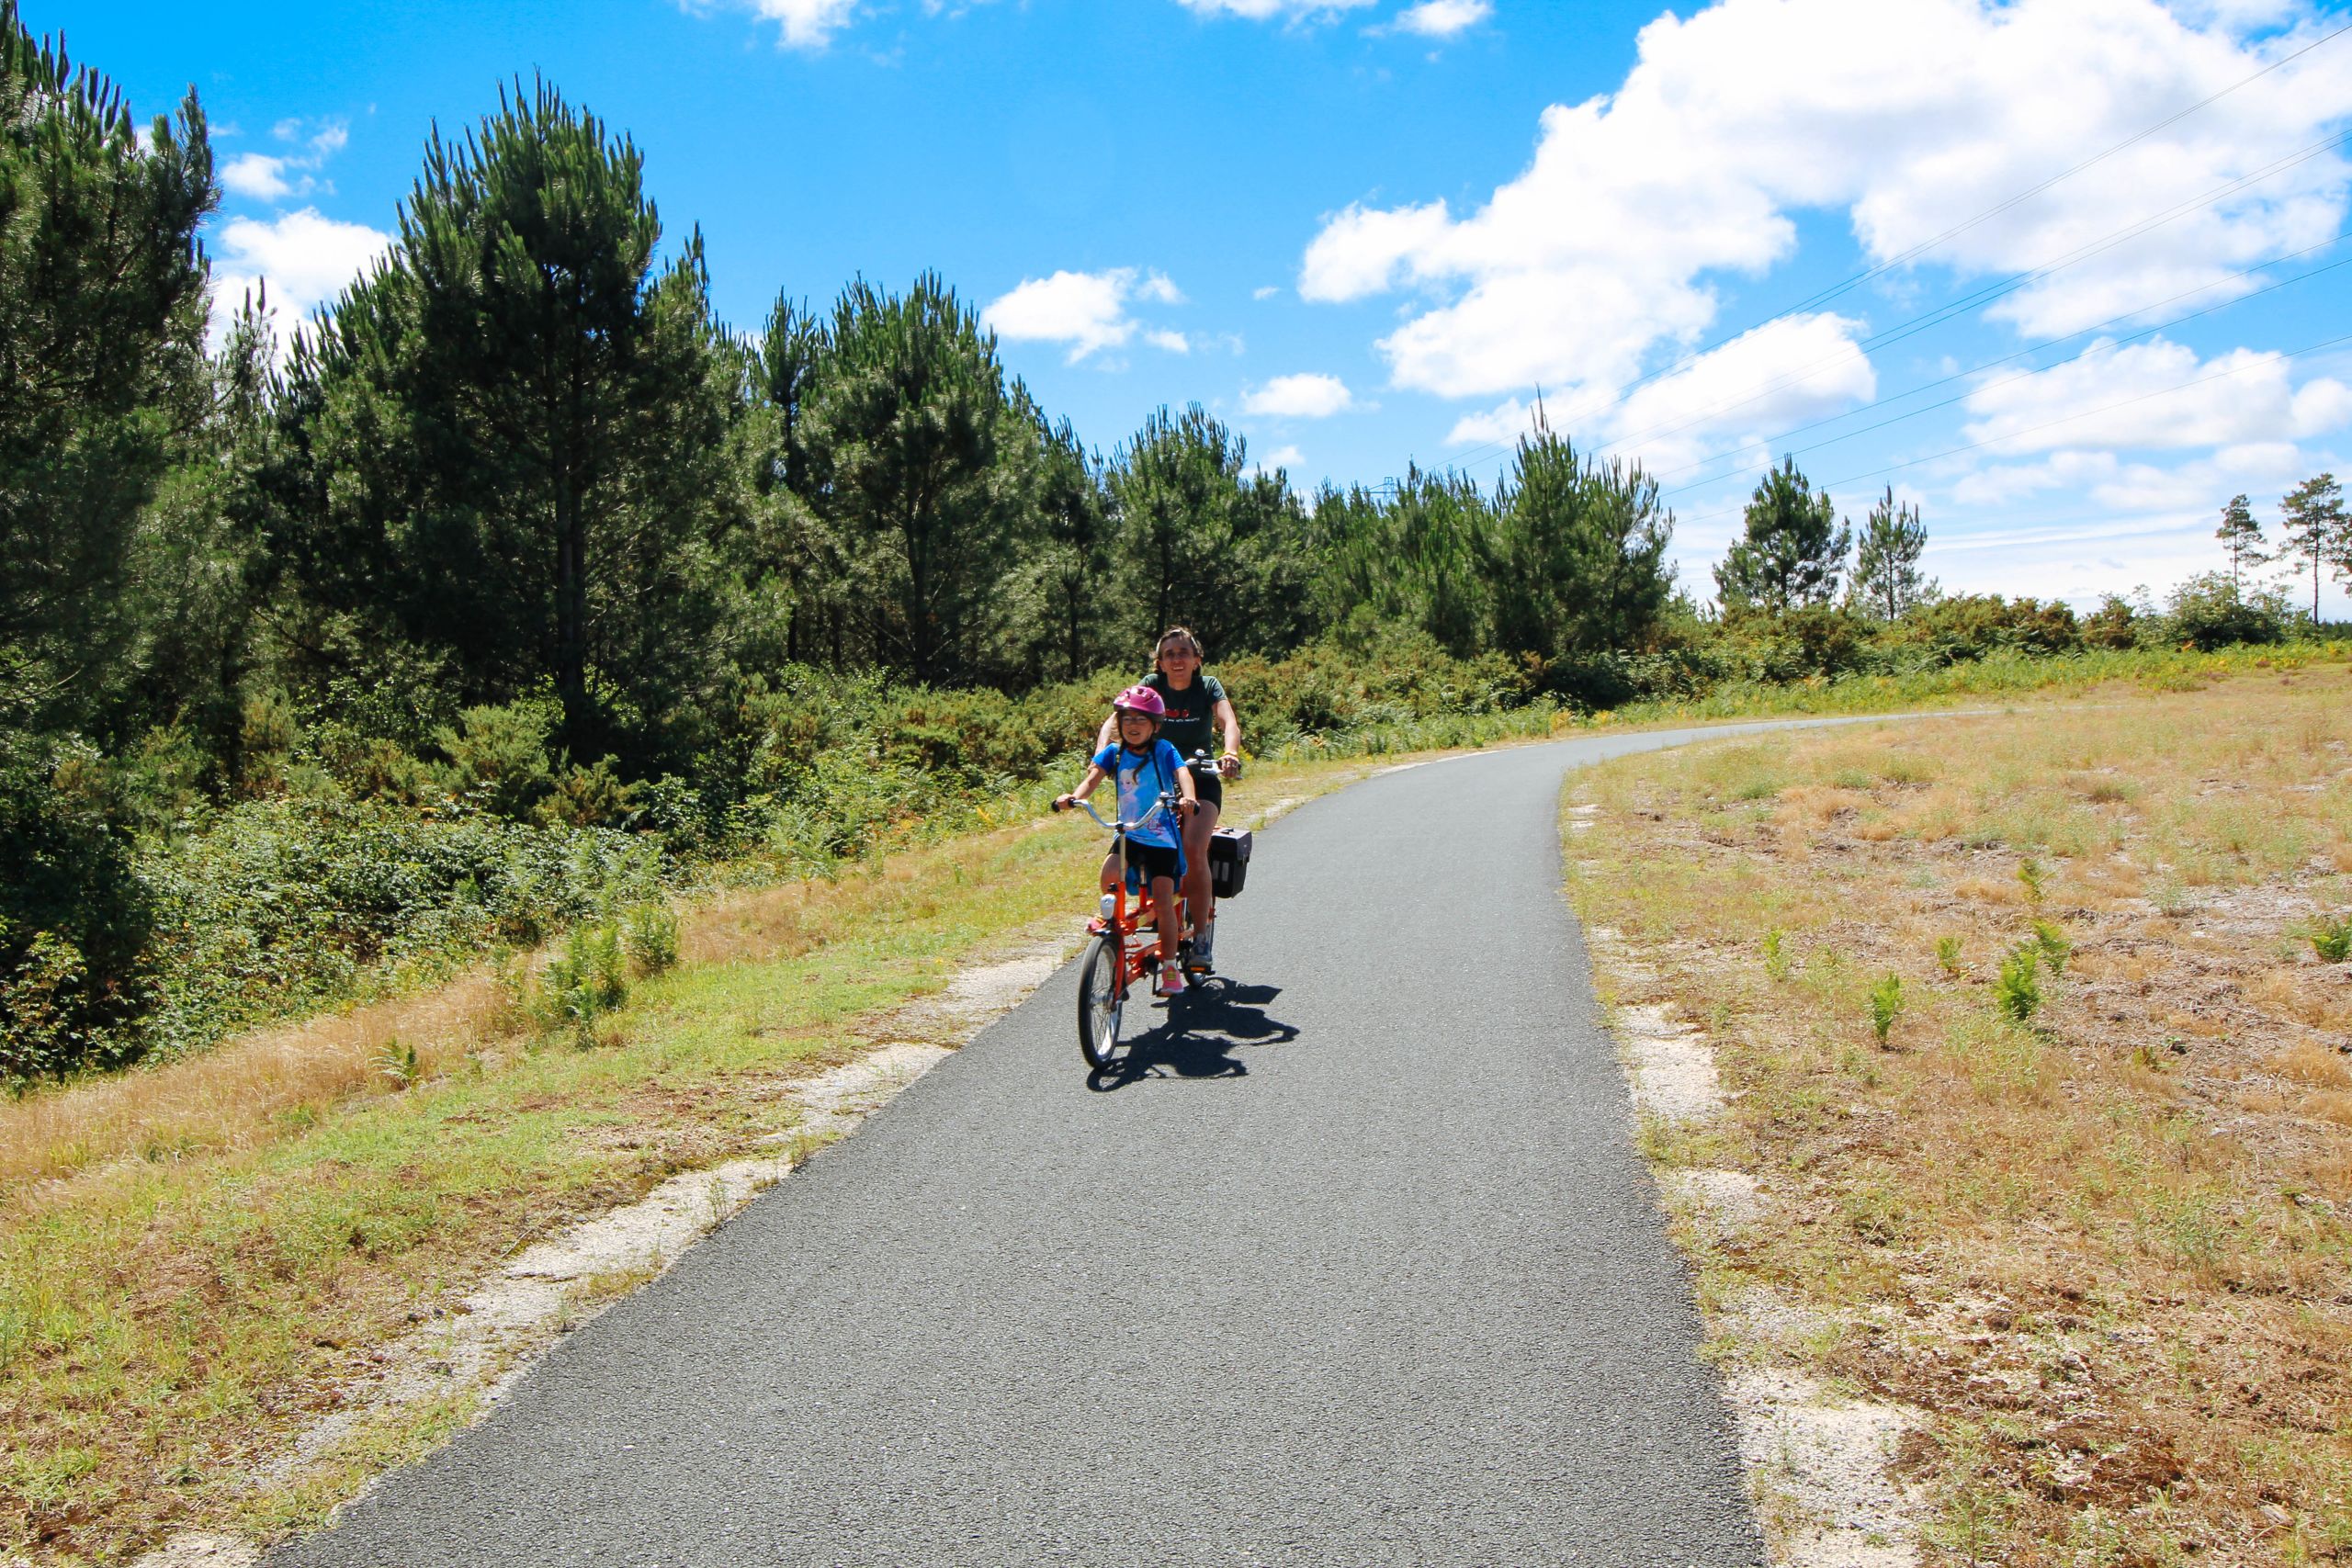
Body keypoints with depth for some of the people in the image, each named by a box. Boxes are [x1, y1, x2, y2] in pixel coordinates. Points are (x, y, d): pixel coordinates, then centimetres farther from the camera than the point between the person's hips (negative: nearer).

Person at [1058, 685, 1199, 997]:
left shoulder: (1164, 751, -4)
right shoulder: (1114, 753, 3)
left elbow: (1183, 774, -18)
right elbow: (1093, 775, -11)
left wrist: (1187, 797, -41)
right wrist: (1074, 797, -32)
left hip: (1162, 837, -2)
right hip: (1129, 834, 2)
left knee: (1163, 901, -8)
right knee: (1109, 875, -27)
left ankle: (1170, 967, 6)